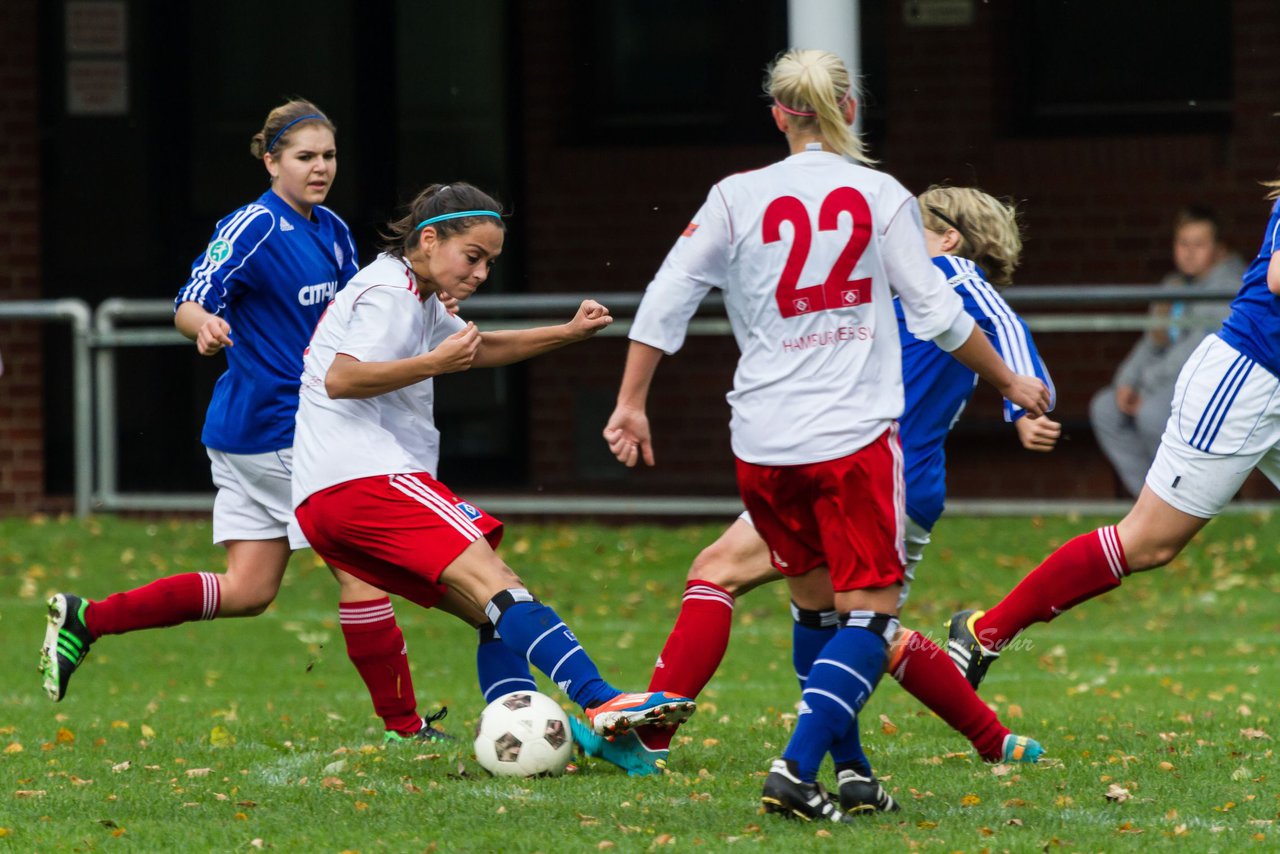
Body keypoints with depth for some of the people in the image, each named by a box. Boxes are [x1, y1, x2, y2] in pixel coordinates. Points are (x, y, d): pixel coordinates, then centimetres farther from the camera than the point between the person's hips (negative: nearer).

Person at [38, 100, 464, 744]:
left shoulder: (332, 232, 13)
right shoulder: (254, 229, -13)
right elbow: (189, 305, -19)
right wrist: (205, 326, -43)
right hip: (281, 429, -9)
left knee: (247, 591, 9)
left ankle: (84, 620, 10)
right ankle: (402, 724, 4)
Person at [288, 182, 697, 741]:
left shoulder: (413, 296, 27)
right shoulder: (390, 292, -5)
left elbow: (476, 350, 42)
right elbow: (340, 379, -18)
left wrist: (567, 333, 34)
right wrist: (434, 363, -23)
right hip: (365, 477, -11)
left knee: (498, 615, 6)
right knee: (495, 584, -23)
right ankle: (600, 702, -37)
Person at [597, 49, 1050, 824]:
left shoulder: (737, 198, 4)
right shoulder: (882, 196, 1)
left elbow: (667, 300, 1)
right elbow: (937, 312, 4)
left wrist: (631, 404, 9)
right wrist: (1009, 381, 18)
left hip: (761, 444, 3)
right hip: (854, 438, -3)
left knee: (817, 606, 19)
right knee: (871, 614, -1)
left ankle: (848, 769, 19)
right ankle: (796, 769, -18)